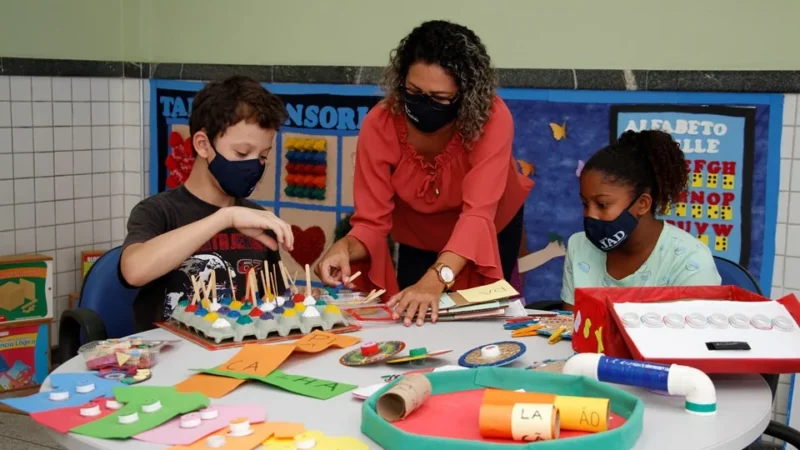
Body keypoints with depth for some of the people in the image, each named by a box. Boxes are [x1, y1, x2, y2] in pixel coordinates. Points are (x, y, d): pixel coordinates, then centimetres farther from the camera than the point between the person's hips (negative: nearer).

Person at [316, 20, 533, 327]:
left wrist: (435, 280, -61)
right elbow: (372, 221, -31)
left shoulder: (492, 118, -37)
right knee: (413, 317, 8)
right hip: (418, 240, 1)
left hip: (490, 232, -1)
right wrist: (345, 248, -54)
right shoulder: (380, 123, -31)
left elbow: (478, 213, -46)